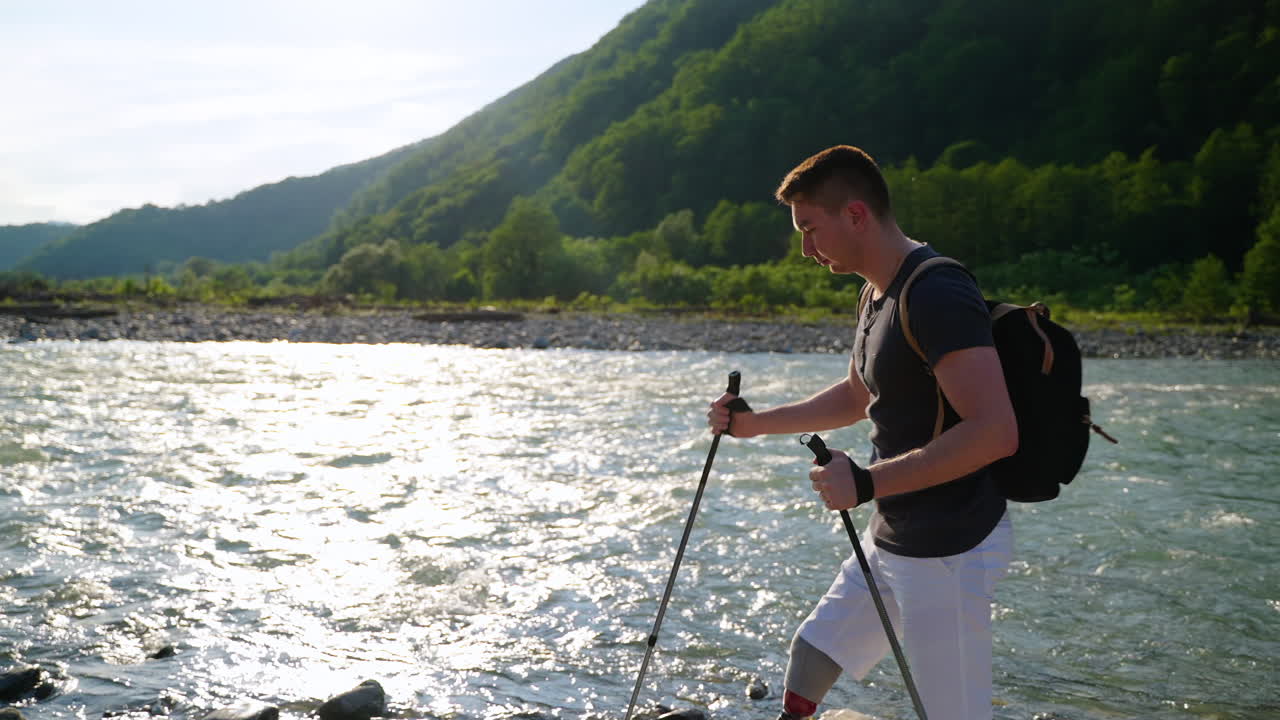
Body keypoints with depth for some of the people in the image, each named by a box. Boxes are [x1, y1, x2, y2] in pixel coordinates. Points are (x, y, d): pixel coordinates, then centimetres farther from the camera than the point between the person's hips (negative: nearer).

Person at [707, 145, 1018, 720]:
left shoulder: (938, 295, -22)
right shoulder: (880, 293, 11)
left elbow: (995, 431, -30)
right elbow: (856, 398, 27)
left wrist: (869, 482, -30)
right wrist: (753, 423, 19)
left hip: (949, 550, -10)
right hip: (891, 539, 10)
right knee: (813, 650, 20)